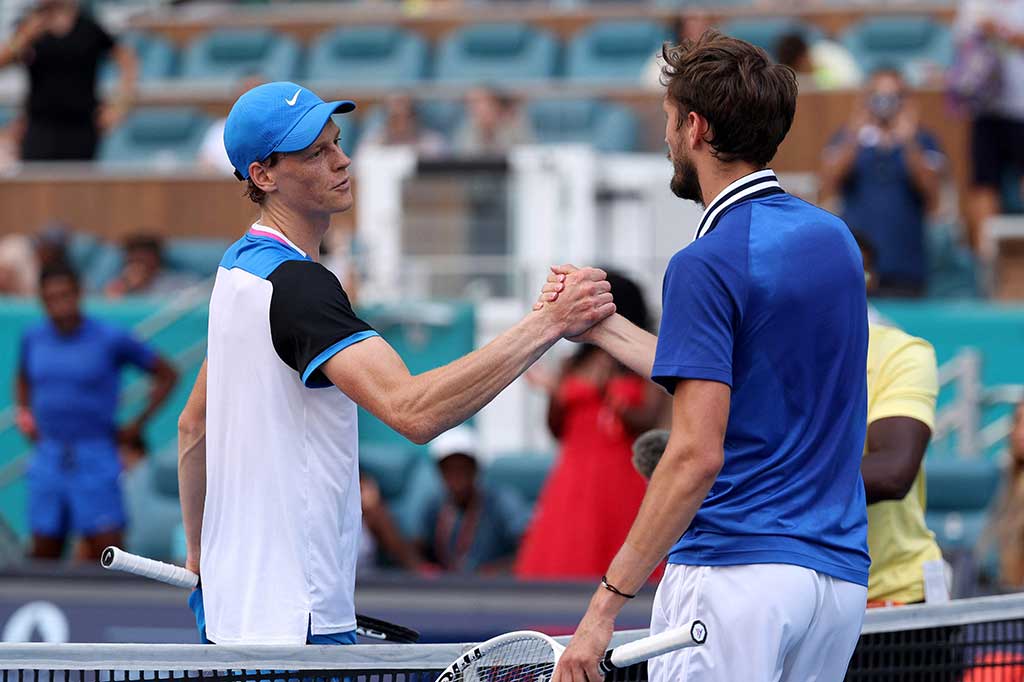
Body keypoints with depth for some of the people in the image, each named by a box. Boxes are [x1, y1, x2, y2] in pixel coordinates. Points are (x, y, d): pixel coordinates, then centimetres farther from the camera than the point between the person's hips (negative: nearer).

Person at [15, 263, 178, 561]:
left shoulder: (111, 340, -7)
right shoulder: (34, 338, 6)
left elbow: (167, 375, 3)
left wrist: (138, 424, -1)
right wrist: (24, 417, 13)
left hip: (95, 461, -4)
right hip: (48, 459, 4)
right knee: (44, 556, 4)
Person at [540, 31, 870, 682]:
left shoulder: (707, 265, -12)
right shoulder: (832, 237, 13)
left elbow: (698, 455, -18)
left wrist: (607, 603, -16)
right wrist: (603, 327, 25)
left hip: (733, 572, -8)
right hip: (841, 575, 8)